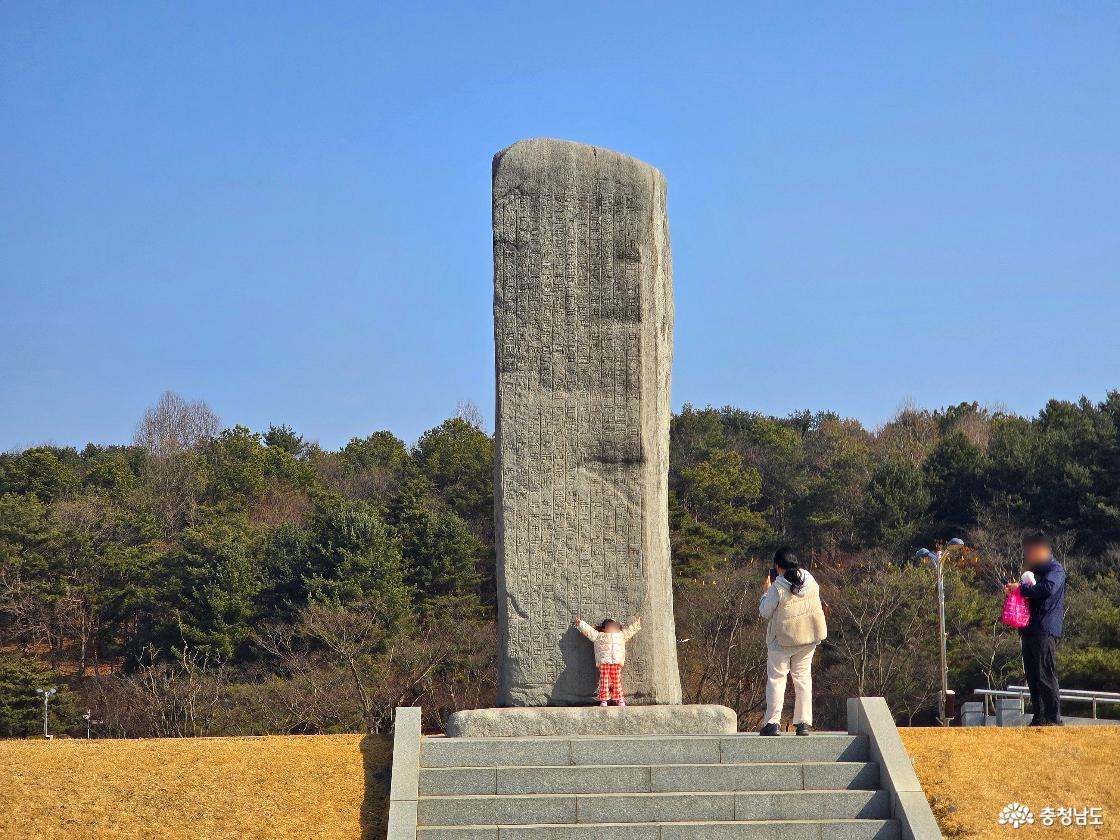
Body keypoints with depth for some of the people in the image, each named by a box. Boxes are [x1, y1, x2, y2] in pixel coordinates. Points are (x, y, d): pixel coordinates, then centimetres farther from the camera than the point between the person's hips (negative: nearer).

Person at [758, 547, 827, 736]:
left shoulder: (777, 587, -17)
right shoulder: (809, 579, -1)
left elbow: (764, 612, -8)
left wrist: (766, 591, 5)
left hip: (783, 639, -5)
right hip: (809, 636, 5)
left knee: (776, 677, 5)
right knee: (803, 676, 12)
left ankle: (773, 723, 0)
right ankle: (804, 723, 9)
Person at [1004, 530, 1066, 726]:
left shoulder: (1055, 569, -5)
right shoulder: (1036, 570, 24)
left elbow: (1047, 588, -24)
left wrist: (1020, 588, -14)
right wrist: (1014, 589, 11)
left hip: (1045, 631, -9)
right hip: (1030, 630, 9)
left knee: (1045, 676, -11)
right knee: (1033, 677, 8)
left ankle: (1054, 719, -10)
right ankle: (1039, 718, 12)